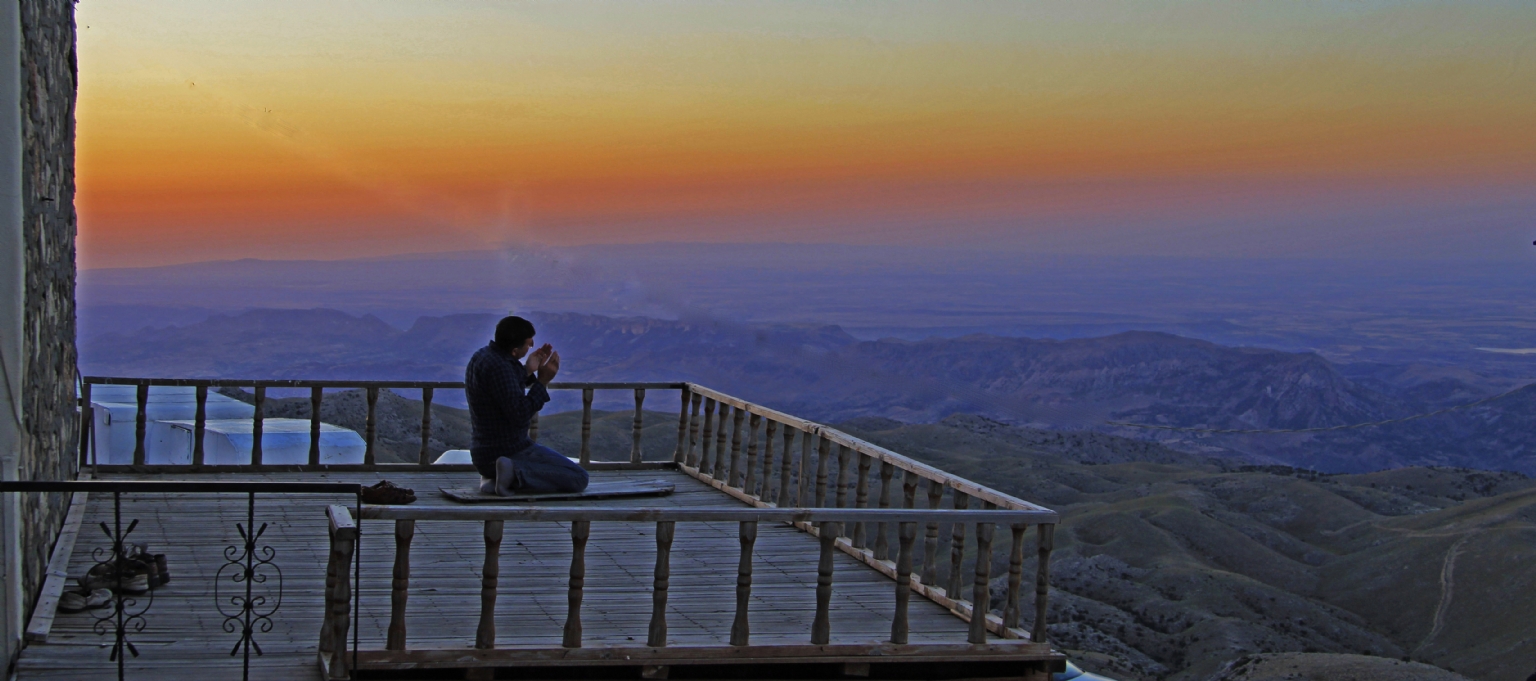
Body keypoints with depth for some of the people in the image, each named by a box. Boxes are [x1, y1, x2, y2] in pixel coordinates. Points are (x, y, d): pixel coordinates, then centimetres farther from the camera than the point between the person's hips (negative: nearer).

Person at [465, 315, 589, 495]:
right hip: (508, 452, -10)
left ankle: (494, 476, 11)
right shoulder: (498, 366, -23)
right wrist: (542, 381, -20)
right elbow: (520, 416, -26)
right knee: (578, 478, -9)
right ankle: (515, 475, -17)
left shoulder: (483, 355, 7)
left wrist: (527, 371, 10)